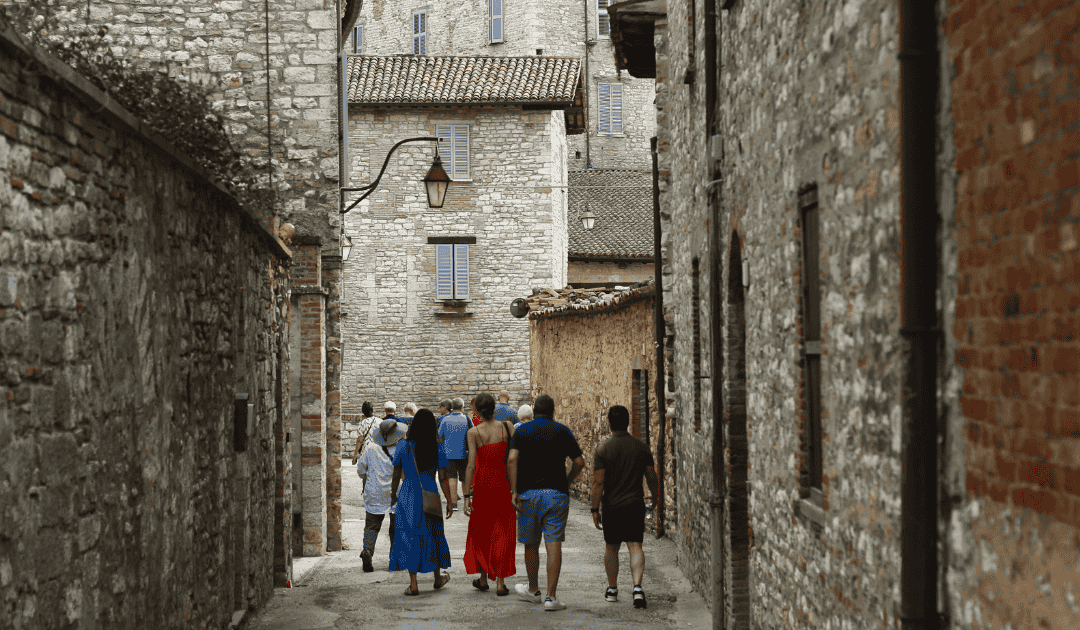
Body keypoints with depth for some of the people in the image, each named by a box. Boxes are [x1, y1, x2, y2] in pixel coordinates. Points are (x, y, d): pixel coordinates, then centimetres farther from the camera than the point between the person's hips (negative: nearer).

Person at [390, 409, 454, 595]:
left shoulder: (404, 446, -6)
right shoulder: (436, 449, -6)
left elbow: (396, 474, -1)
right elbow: (443, 479, -4)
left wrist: (393, 494, 15)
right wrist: (450, 502, 4)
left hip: (407, 497, -1)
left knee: (408, 537, 5)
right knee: (433, 535, 17)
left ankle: (413, 584, 2)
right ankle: (438, 577, 32)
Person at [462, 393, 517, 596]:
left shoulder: (473, 433, -10)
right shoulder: (507, 427, -6)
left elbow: (471, 465, -14)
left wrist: (466, 495, -11)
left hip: (482, 484, -1)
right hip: (504, 484, 1)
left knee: (481, 532, 17)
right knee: (502, 533, 7)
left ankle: (483, 578, 26)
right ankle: (500, 583, 4)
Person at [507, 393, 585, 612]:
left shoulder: (522, 431, 5)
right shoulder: (562, 431, 4)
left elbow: (512, 459, -10)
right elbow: (579, 462, 0)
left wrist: (514, 491, -10)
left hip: (528, 493, 1)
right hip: (556, 493, -1)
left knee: (530, 544, 16)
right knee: (554, 544, -5)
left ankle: (533, 590, 31)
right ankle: (551, 596, -12)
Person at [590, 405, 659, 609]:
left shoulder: (603, 449, -8)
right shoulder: (641, 447, 0)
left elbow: (598, 482, -11)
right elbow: (652, 478, 6)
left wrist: (595, 510, -5)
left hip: (611, 506, -1)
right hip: (635, 504, 1)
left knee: (611, 548, 15)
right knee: (635, 546, -2)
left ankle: (612, 589, 25)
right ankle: (637, 587, -20)